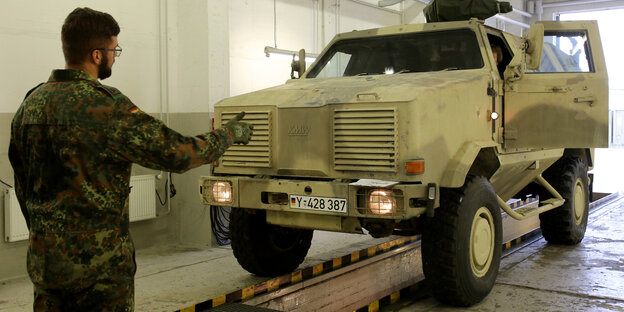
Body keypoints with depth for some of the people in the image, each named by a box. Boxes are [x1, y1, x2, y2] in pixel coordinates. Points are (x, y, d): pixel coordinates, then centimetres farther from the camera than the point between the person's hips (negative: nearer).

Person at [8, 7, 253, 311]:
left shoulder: (31, 103, 5)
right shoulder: (104, 106, -19)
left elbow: (22, 183, 14)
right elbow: (177, 153, -18)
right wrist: (232, 133, -3)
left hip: (42, 256, 7)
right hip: (98, 261, -7)